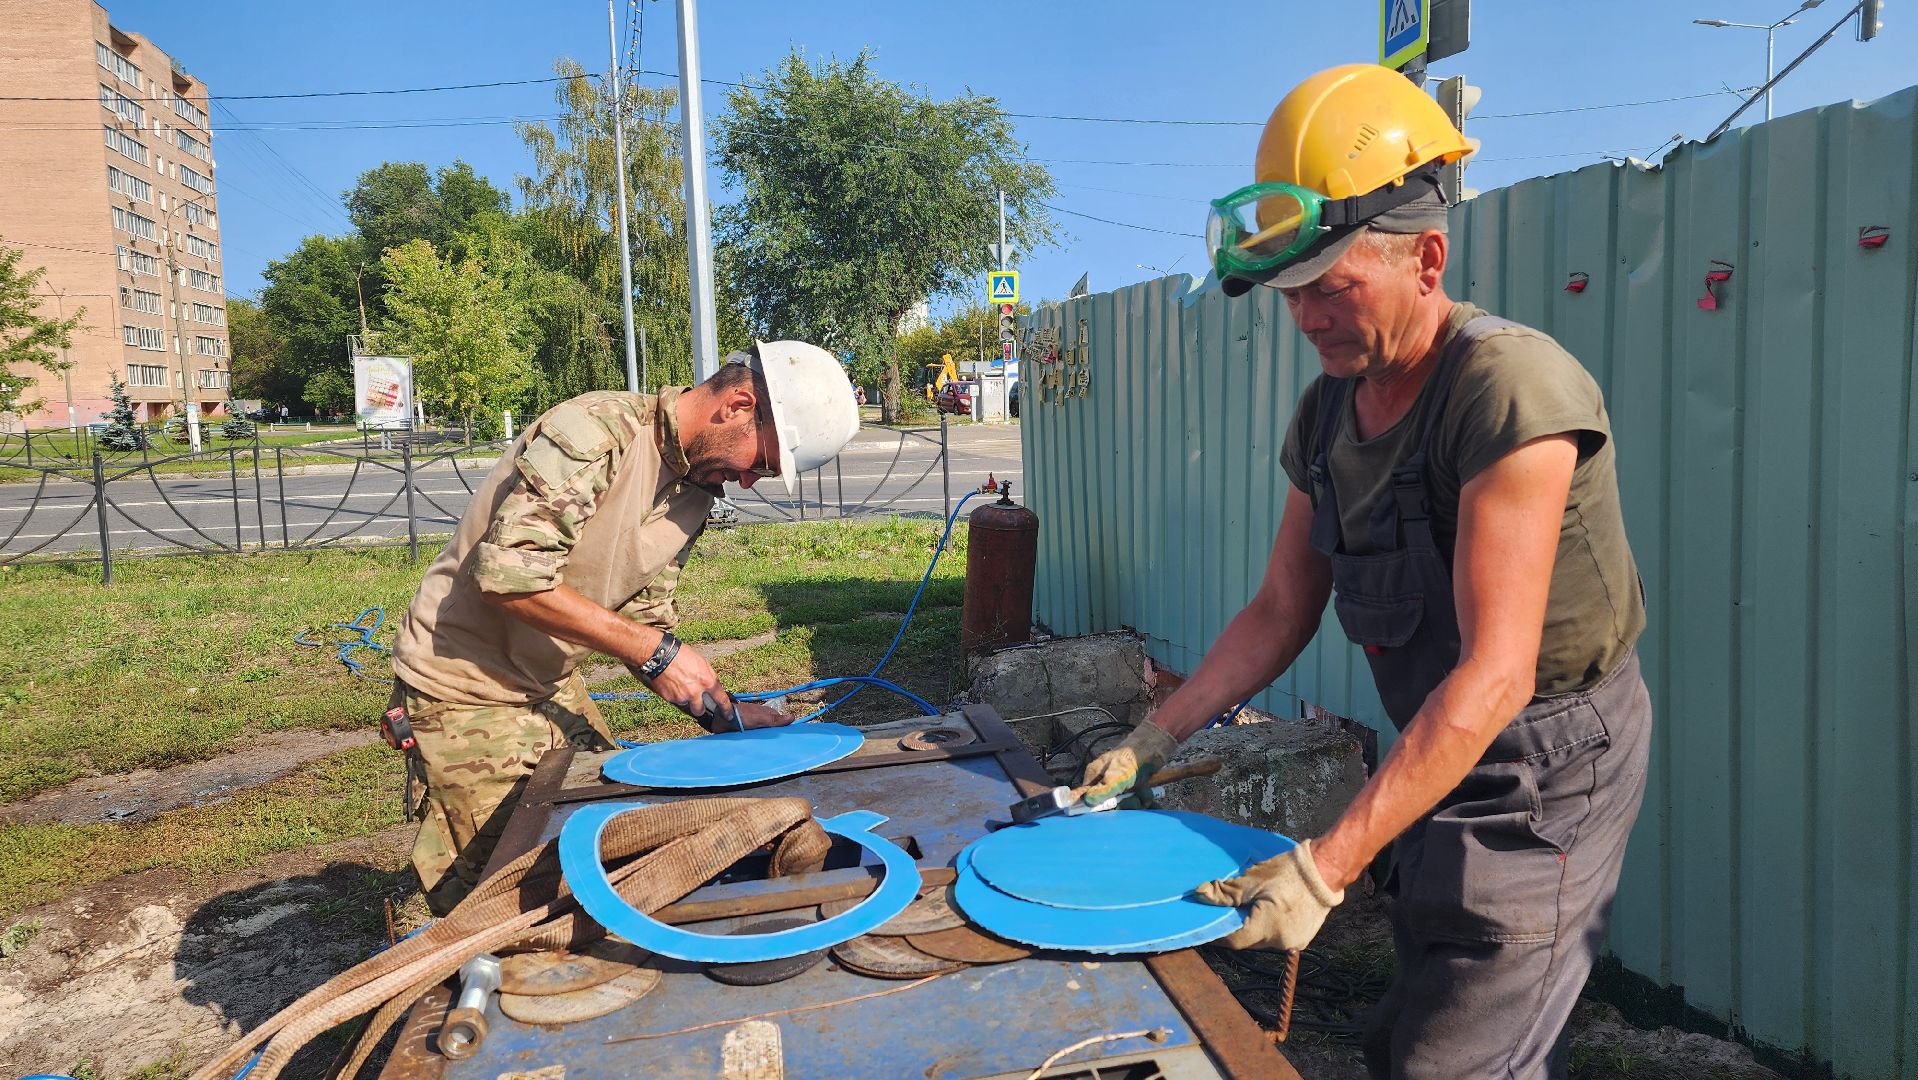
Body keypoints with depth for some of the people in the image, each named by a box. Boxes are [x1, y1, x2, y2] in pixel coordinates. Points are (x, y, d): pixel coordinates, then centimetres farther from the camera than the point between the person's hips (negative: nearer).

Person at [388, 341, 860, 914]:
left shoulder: (695, 490, 3)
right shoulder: (595, 430, -24)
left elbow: (644, 619, 7)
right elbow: (508, 571, -32)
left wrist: (718, 711, -6)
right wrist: (653, 651, -29)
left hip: (552, 687, 8)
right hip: (468, 688, -8)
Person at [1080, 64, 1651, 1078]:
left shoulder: (1512, 388, -26)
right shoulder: (1327, 411, 0)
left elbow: (1494, 671, -30)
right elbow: (1278, 614, 7)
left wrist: (1326, 864, -32)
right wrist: (1148, 744, 0)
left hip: (1544, 774, -8)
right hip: (1437, 757, 8)